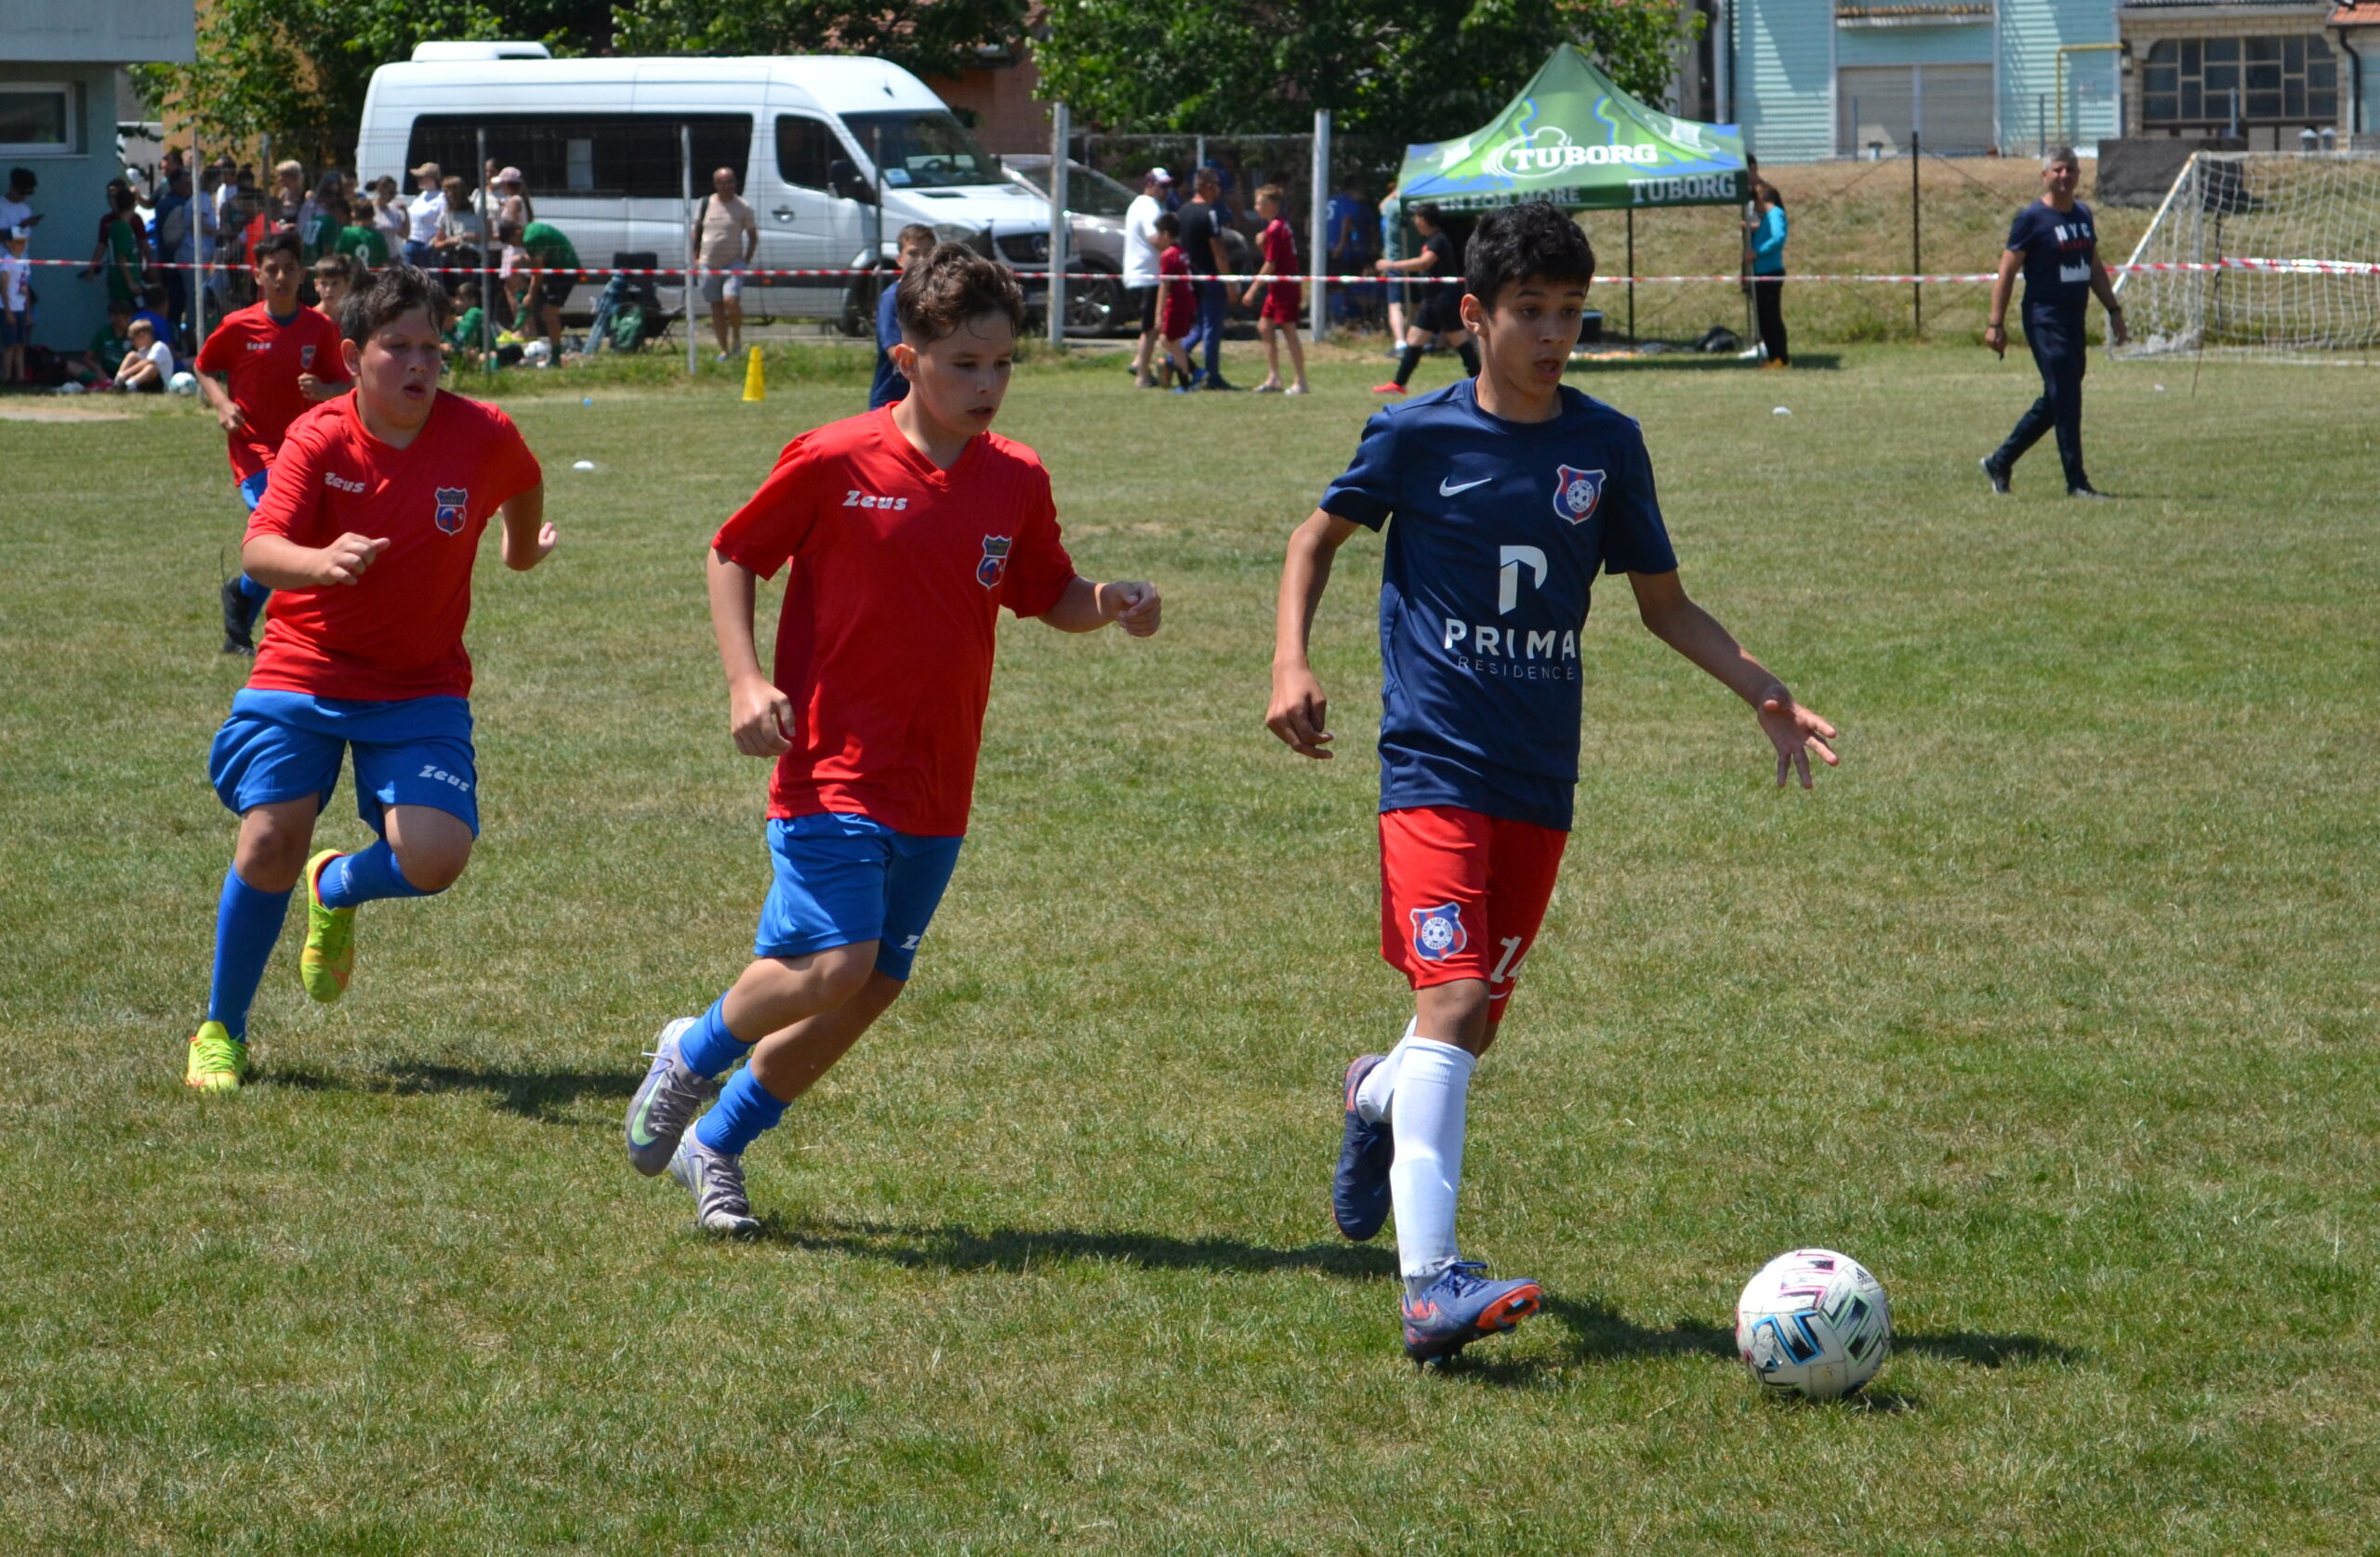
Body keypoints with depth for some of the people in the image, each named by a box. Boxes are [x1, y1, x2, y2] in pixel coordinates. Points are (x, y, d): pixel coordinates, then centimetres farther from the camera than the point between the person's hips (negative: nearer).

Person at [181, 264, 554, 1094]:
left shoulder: (483, 435, -10)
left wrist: (524, 547, 35)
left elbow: (523, 486, 16)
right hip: (302, 673, -1)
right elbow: (259, 550, -28)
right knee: (270, 841, -12)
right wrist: (319, 562, -49)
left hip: (420, 688, 1)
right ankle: (221, 1031, 11)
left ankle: (337, 889, 21)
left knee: (435, 856, -17)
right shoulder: (319, 438, -14)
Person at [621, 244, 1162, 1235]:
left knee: (871, 992, 7)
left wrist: (1110, 606, -7)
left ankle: (715, 1144, 26)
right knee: (834, 961, -19)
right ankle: (693, 1053, 11)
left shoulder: (1016, 482, 4)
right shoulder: (832, 463, -10)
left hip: (935, 792, 5)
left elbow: (1050, 596, 15)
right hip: (832, 768, -5)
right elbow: (733, 557, 1)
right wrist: (745, 680, -11)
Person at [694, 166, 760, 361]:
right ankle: (724, 350, 13)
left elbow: (753, 237, 6)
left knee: (731, 301, -21)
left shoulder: (743, 207, -2)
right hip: (709, 264, 3)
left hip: (733, 263, -3)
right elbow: (696, 232, 15)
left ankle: (737, 338, 1)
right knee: (717, 308, 5)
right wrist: (696, 257, 8)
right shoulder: (705, 204, 4)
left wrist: (746, 260, -1)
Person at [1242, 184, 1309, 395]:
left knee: (1289, 332, -5)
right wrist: (1262, 244, -1)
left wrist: (1253, 290, -14)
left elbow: (1270, 266, -19)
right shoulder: (1282, 226, 12)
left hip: (1283, 288, -10)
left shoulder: (1274, 230, -17)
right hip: (1277, 289, 10)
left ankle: (1300, 382, 0)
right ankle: (1273, 378, 15)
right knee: (1264, 327, 12)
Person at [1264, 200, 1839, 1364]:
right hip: (1435, 764, -4)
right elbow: (1319, 536, 12)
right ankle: (1430, 1285, -24)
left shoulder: (1606, 447, 5)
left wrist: (1762, 691, 2)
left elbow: (1663, 603, 15)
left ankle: (1379, 1097, 47)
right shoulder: (1417, 434, -4)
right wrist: (1290, 665, -2)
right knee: (1452, 1000, -18)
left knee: (1480, 1013, 11)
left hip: (1541, 777, 5)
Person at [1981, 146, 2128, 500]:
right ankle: (2076, 481, -6)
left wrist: (2114, 310, 20)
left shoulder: (2083, 214, 14)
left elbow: (2095, 268, 24)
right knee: (2065, 400, -10)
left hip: (2075, 320, 8)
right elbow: (2006, 273, -7)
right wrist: (1996, 324, -11)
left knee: (2055, 402, 11)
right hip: (2045, 320, -8)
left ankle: (1999, 463, 24)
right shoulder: (2031, 218, -8)